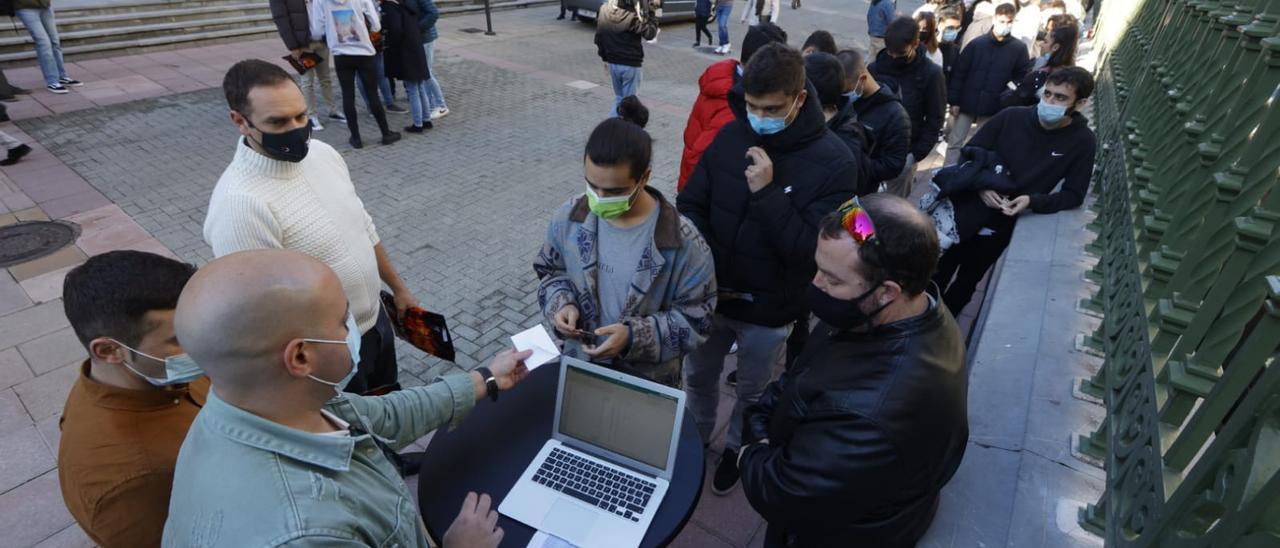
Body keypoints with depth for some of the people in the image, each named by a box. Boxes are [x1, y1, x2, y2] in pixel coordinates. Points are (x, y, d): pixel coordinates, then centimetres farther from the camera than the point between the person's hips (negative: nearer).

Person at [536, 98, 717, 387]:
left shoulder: (683, 242, -26)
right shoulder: (569, 217, -13)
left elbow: (696, 319, -17)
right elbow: (550, 271, 4)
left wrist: (635, 337, -30)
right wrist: (562, 304, -17)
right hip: (579, 363, 4)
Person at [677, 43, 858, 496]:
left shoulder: (833, 162, -19)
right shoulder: (731, 136, -8)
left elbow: (812, 250, -23)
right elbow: (690, 206, -2)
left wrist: (767, 192, -30)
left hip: (769, 309, -3)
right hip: (710, 295, 3)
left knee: (752, 394, 21)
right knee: (698, 378, 24)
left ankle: (737, 449, 51)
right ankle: (695, 439, 53)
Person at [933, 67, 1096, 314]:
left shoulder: (1082, 142, -9)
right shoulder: (1011, 117, -10)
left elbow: (1074, 194, -6)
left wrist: (1033, 201, -24)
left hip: (1000, 226, 0)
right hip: (964, 210, 0)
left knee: (966, 282, 19)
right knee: (937, 275, 13)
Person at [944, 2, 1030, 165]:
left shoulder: (1019, 49, -1)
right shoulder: (977, 44, -2)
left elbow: (1022, 79, 3)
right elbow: (959, 73, -1)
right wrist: (954, 101, -5)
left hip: (993, 108, 0)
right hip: (966, 103, 0)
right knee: (955, 143, 2)